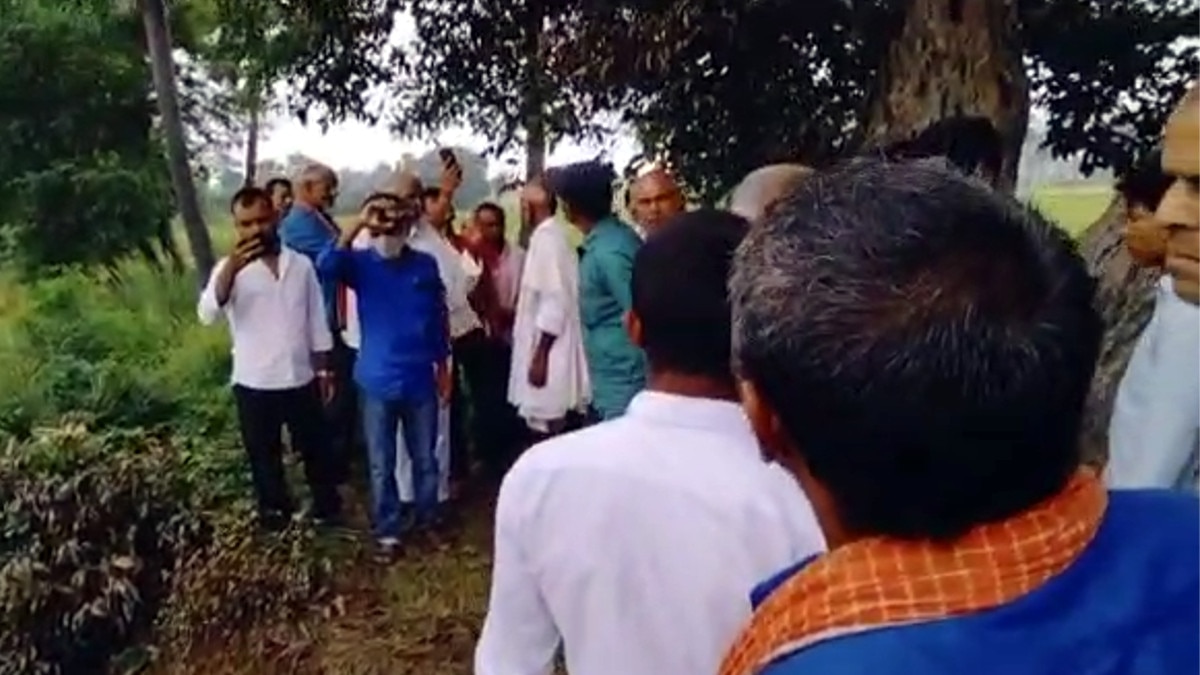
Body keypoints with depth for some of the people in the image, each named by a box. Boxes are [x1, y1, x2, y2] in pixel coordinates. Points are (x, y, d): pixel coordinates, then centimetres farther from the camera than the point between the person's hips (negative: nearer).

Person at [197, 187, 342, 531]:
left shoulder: (301, 265, 0)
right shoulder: (230, 269, -7)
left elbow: (316, 321, 6)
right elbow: (208, 314, -25)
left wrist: (323, 369, 6)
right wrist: (231, 267, -36)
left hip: (300, 379, 2)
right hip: (254, 383, -2)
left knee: (315, 446, 16)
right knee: (264, 455, 13)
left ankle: (327, 505, 36)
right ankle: (275, 512, 32)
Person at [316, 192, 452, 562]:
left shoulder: (425, 265, -1)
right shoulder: (361, 263, -5)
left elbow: (438, 318, 7)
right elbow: (327, 265, -28)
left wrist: (443, 367, 10)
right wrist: (357, 224, -32)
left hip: (420, 379, 1)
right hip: (378, 381, -1)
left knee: (425, 458, 15)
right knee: (382, 464, 9)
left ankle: (429, 518, 34)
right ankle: (387, 532, 24)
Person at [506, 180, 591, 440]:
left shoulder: (547, 238, -14)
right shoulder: (551, 235, 15)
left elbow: (555, 301, -21)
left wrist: (540, 354, -20)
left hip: (549, 357, -10)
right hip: (550, 355, 10)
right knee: (558, 445, 14)